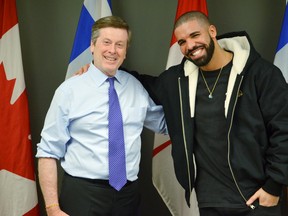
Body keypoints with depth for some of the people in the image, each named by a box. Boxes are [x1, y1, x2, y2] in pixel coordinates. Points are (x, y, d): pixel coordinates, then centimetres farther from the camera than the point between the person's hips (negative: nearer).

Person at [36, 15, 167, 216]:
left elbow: (164, 123, 19)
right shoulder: (69, 90, -5)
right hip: (82, 193, -4)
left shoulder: (137, 87, 7)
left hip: (128, 193, 4)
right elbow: (48, 152, -6)